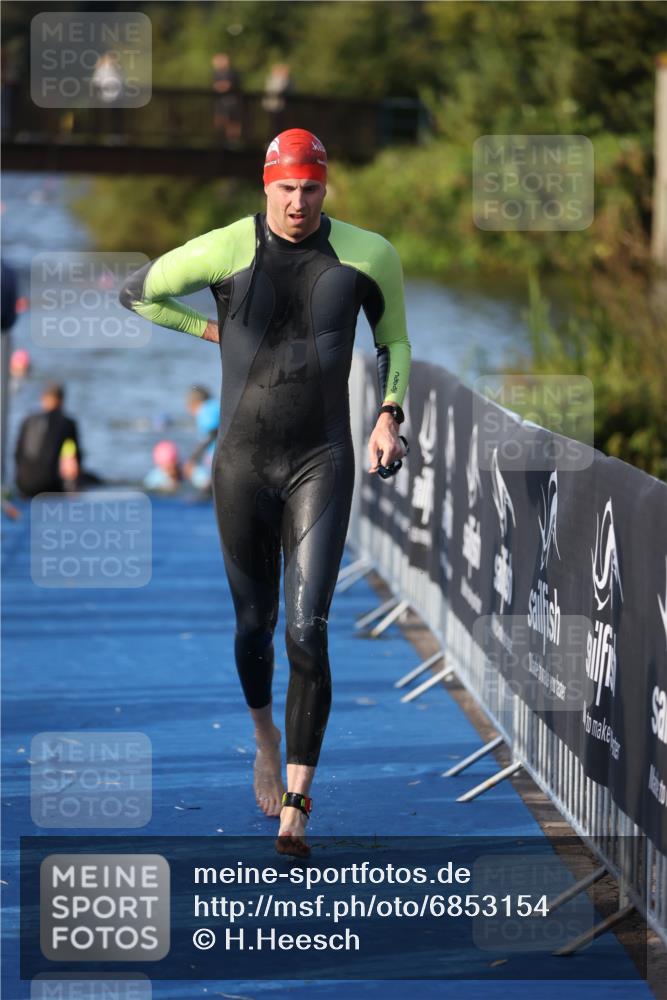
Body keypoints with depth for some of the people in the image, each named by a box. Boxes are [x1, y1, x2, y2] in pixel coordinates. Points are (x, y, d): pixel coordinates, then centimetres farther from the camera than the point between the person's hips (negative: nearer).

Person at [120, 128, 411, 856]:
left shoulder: (366, 255, -3)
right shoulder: (225, 250, -8)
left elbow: (394, 341, 14)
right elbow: (137, 291, 9)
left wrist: (389, 416, 0)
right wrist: (214, 331, 5)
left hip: (323, 462, -1)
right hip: (242, 462, 1)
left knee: (308, 631, -13)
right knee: (255, 623, 13)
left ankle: (296, 805, -10)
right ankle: (265, 735, 46)